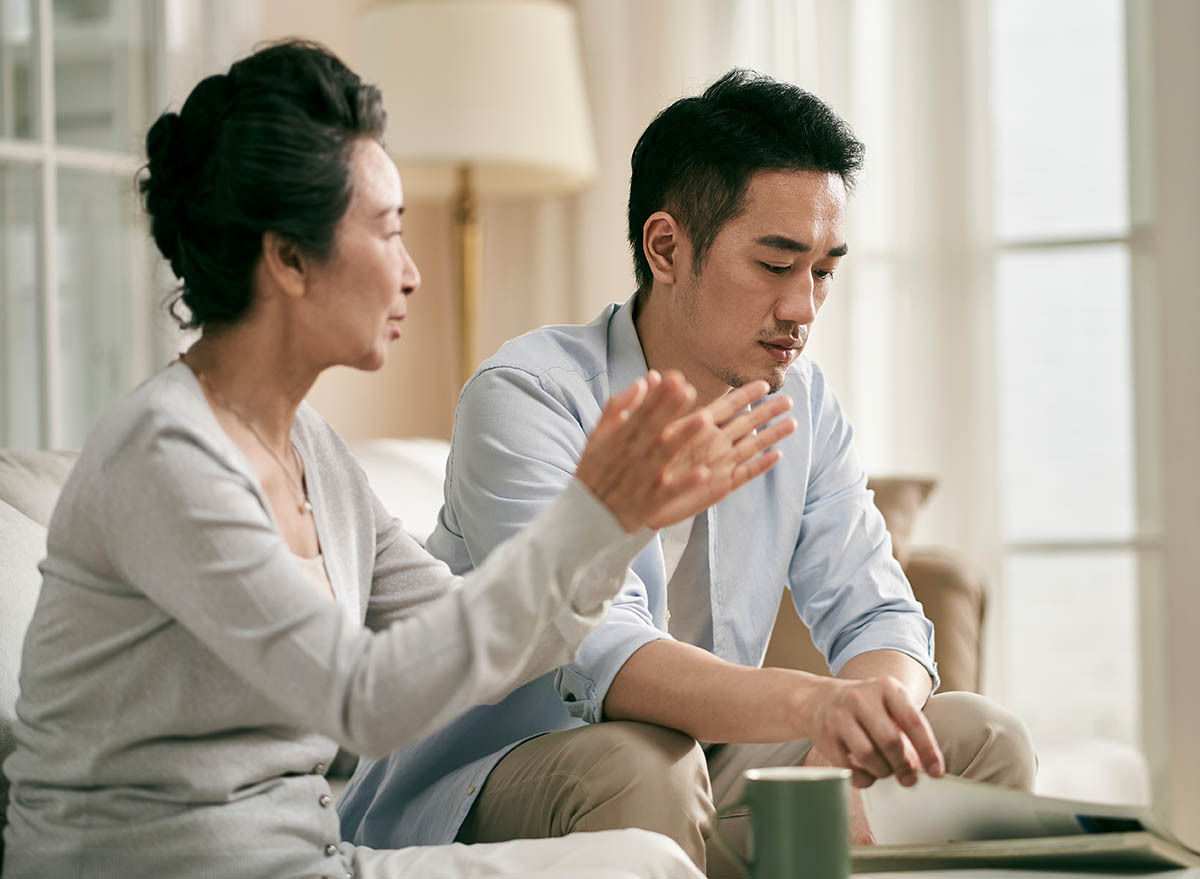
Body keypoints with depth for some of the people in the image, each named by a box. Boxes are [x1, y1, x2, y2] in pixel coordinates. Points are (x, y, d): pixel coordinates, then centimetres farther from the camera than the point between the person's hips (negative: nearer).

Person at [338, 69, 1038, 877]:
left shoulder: (803, 405, 4)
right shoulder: (527, 400, -18)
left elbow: (878, 614, -1)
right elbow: (596, 653, -33)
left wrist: (860, 734, -26)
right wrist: (811, 703, -50)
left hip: (702, 773, 6)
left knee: (980, 737, -8)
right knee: (641, 764, -38)